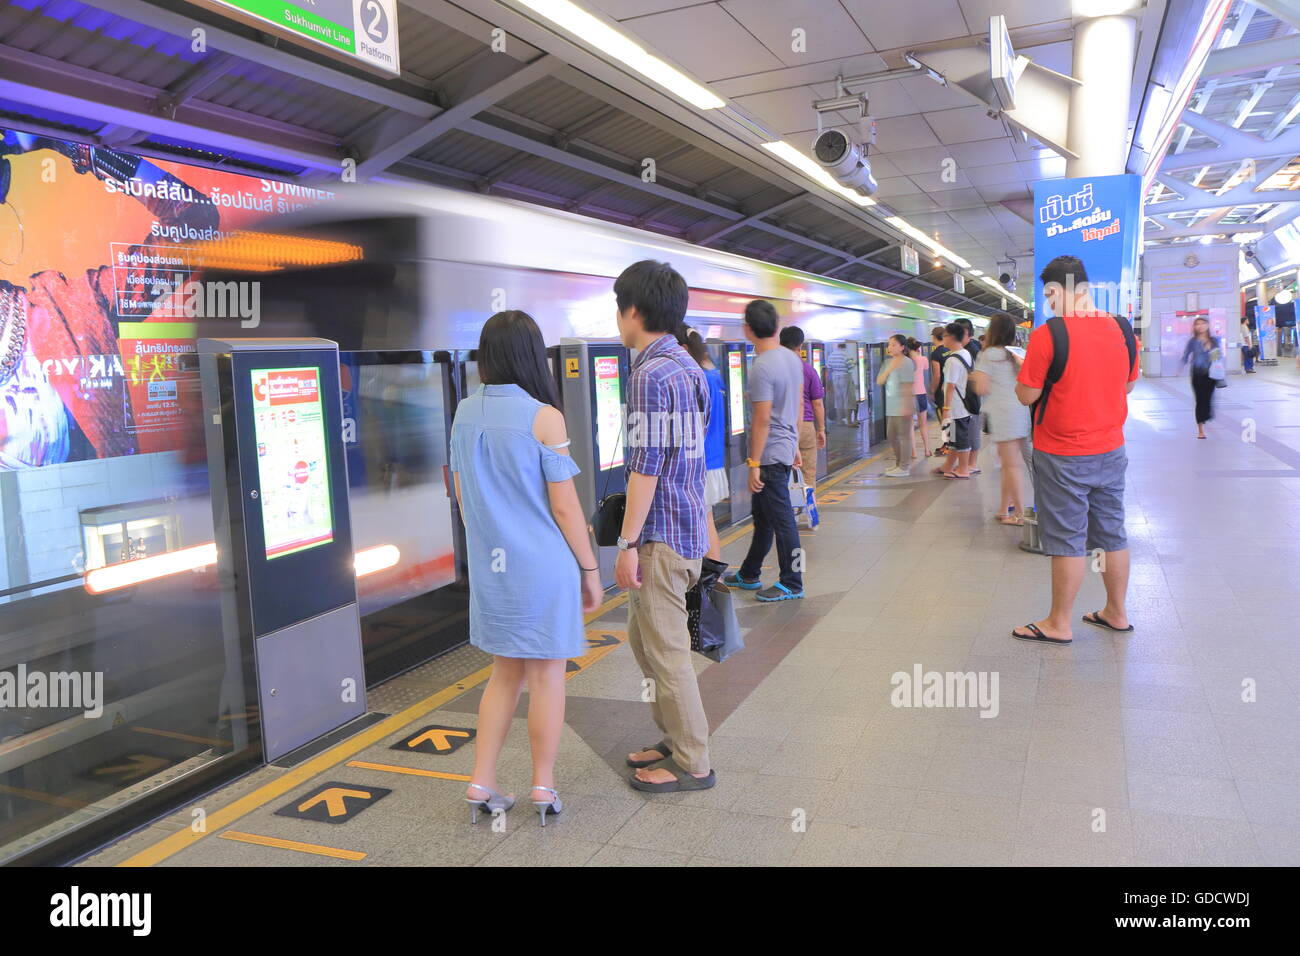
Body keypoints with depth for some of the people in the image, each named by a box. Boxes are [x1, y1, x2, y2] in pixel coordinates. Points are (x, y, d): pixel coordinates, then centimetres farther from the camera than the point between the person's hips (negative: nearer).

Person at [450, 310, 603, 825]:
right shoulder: (543, 417, -14)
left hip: (490, 566, 6)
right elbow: (564, 506, -12)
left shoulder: (464, 412, 3)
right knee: (546, 674, 9)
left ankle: (481, 784, 21)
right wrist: (590, 568, -2)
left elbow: (462, 498, 10)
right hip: (543, 566, -5)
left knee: (505, 672, 19)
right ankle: (543, 788, 20)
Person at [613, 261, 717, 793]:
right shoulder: (688, 366, 13)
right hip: (687, 525, 10)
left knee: (665, 650, 1)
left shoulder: (650, 375, -17)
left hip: (660, 534, -10)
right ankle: (675, 738, 32)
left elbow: (645, 466, -21)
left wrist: (628, 543, -17)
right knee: (645, 637, 21)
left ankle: (692, 764, 14)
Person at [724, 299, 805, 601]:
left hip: (769, 455, -9)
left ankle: (792, 584, 11)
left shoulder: (762, 368, -21)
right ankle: (749, 575, 33)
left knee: (781, 521, 1)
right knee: (763, 517, 19)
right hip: (786, 449, 10)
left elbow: (762, 420, -22)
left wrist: (754, 463, -17)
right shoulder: (792, 358, 6)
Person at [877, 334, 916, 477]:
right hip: (891, 407, 9)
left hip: (903, 407, -9)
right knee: (892, 435, 16)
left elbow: (908, 386, -15)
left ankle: (904, 468, 4)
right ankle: (899, 463, 29)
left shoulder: (906, 363, -10)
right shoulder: (888, 362, 13)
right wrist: (889, 369, -9)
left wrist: (906, 406, -19)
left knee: (904, 436, -2)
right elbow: (879, 381, 6)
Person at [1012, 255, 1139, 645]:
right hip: (1110, 451, 6)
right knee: (1112, 534, 15)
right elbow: (1127, 385, 15)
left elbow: (1027, 395, -13)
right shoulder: (1122, 330, 3)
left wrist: (1023, 373, 6)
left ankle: (1059, 624, 11)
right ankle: (1117, 613, 28)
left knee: (1067, 540, 1)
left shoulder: (1049, 334, -17)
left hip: (1062, 456, -6)